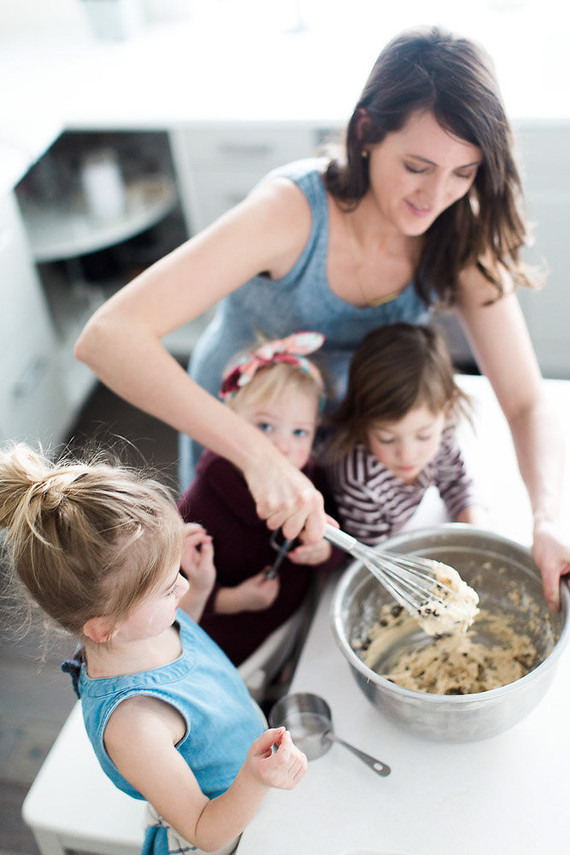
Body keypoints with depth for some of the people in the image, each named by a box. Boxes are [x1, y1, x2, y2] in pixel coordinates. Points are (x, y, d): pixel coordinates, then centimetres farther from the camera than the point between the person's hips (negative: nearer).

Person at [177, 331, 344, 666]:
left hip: (298, 624, 4)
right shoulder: (201, 504, -29)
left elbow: (340, 550, -1)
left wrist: (324, 551, -22)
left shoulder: (310, 479, -15)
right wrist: (231, 600, -30)